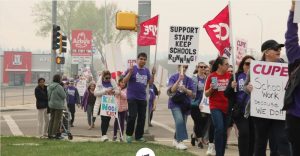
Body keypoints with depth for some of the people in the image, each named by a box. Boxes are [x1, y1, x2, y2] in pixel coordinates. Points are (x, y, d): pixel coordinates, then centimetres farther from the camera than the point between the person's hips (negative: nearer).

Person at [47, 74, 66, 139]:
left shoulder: (49, 87, 5)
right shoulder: (59, 87, -19)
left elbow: (48, 96, 10)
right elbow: (64, 96, -15)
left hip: (51, 105, 8)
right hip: (58, 105, -8)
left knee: (52, 119, 14)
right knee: (57, 120, -1)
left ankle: (50, 134, 17)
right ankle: (54, 134, -2)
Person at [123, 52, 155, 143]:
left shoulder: (146, 71, 10)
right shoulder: (132, 69, -5)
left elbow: (150, 83, 11)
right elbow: (124, 81, -7)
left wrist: (153, 74, -3)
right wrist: (130, 72, -22)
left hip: (142, 98, 5)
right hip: (132, 97, -5)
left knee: (142, 117, 5)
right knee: (132, 116, -11)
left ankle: (139, 136, 14)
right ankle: (129, 134, 5)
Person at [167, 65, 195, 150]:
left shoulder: (189, 80, 2)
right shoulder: (173, 77, -3)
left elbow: (192, 94, -2)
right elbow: (171, 90, -16)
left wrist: (185, 90, -22)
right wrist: (179, 80, -24)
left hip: (185, 104, 4)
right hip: (175, 103, -4)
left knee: (182, 123, 10)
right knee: (179, 120, -23)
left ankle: (176, 140, 31)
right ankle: (180, 141, -21)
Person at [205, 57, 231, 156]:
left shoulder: (229, 75, 4)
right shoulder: (211, 76, -4)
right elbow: (207, 94, 1)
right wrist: (211, 88, -19)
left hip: (227, 107, 4)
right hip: (216, 107, -4)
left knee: (225, 131, 7)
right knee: (219, 129, -16)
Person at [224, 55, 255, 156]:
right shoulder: (236, 76, 6)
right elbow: (227, 94, 6)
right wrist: (231, 87, -13)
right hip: (240, 110, -1)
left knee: (252, 134, 3)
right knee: (244, 133, -13)